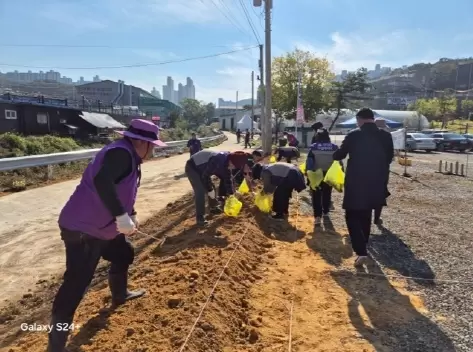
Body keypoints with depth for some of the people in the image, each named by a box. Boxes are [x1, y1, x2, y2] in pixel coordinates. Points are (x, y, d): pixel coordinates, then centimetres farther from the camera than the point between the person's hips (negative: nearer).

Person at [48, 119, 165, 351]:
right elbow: (102, 182, -37)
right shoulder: (121, 152, -21)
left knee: (124, 254, 25)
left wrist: (131, 215, 17)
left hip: (103, 226, 11)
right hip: (82, 228, -10)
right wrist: (121, 216, -36)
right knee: (77, 282, -7)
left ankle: (120, 295, 49)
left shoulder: (130, 157, 11)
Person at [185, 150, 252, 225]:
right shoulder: (218, 160, -36)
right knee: (200, 192, -17)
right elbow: (205, 176, -30)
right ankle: (200, 218, -8)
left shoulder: (226, 163, -7)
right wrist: (210, 190, -20)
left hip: (201, 167, 9)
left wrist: (231, 193, 6)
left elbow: (228, 178, 5)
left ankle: (213, 207, 36)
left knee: (211, 188, 14)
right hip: (192, 167, -9)